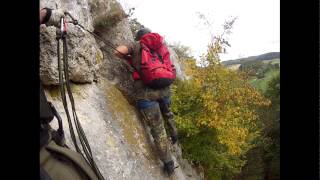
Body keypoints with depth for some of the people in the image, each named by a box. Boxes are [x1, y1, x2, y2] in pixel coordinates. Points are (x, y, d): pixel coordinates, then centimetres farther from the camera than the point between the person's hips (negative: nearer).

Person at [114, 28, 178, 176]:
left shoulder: (137, 45, 7)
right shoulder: (162, 46, 17)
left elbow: (118, 51, -7)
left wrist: (129, 58, 13)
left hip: (146, 91, -3)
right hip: (164, 87, 4)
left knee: (157, 129, 6)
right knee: (166, 111, 38)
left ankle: (168, 163, 15)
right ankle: (174, 134, 49)